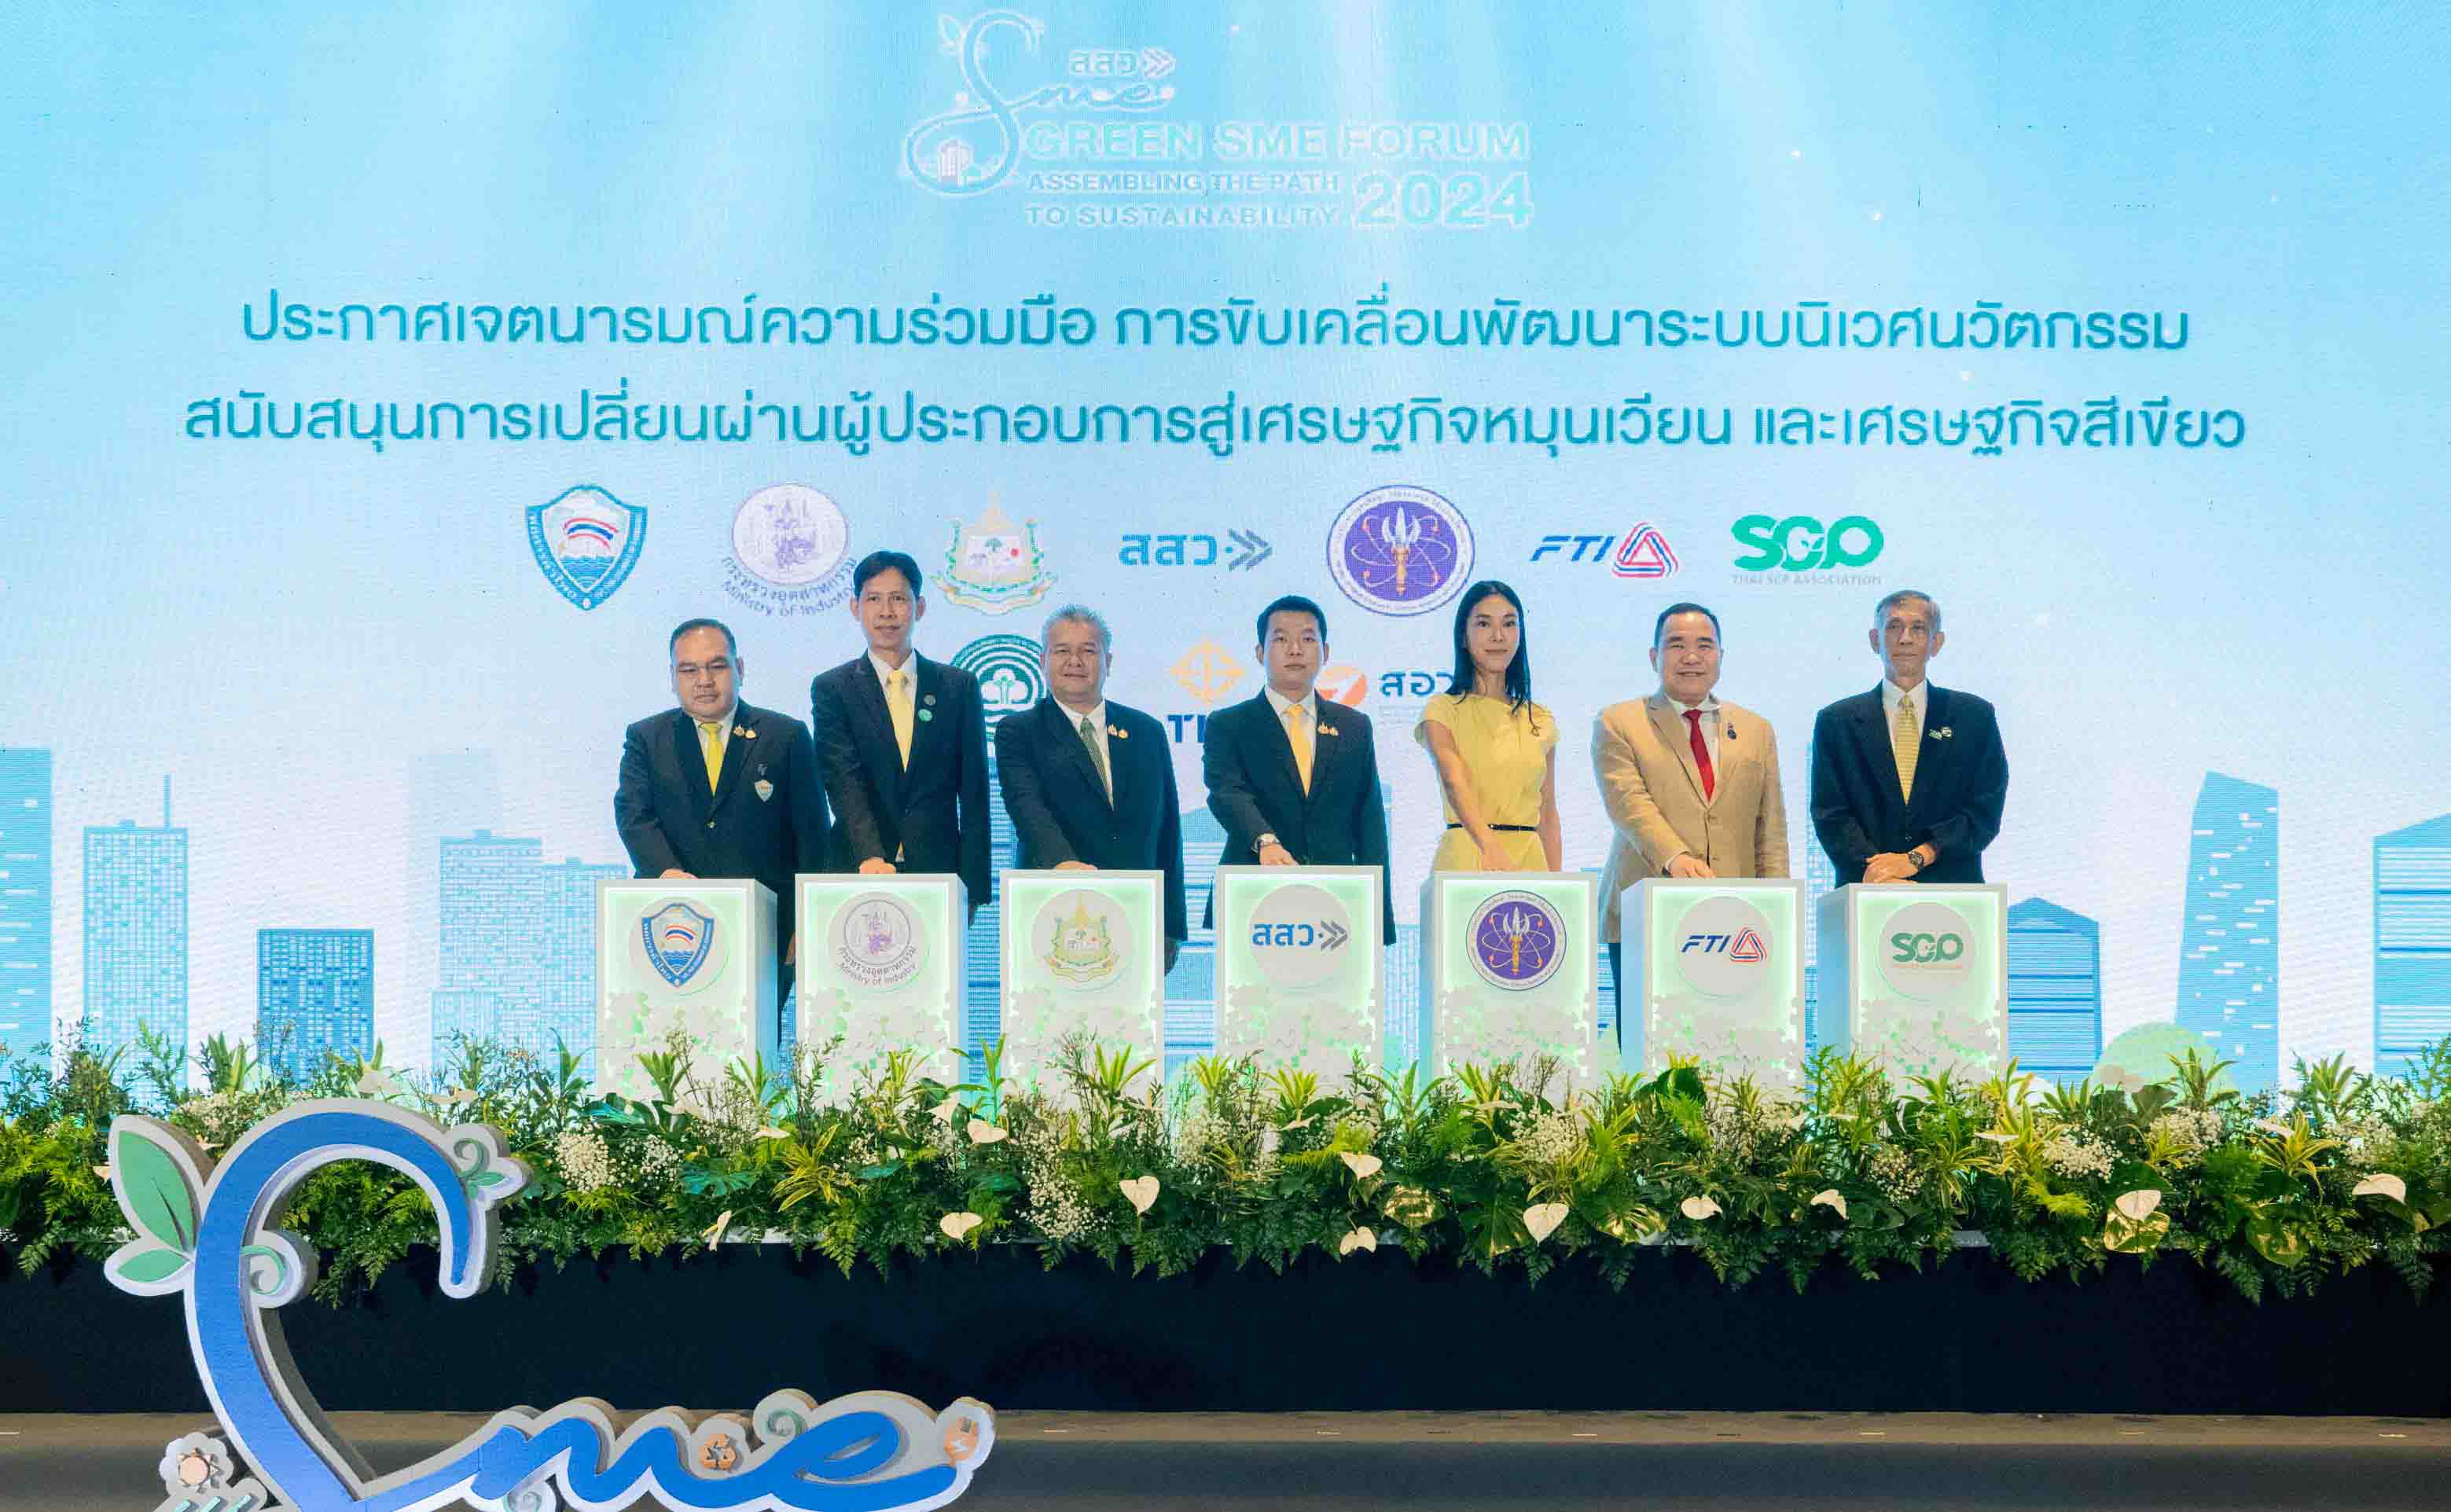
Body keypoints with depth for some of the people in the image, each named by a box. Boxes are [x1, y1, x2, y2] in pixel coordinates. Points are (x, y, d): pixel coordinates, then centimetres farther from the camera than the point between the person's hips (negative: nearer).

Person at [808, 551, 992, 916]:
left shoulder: (960, 687, 8)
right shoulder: (831, 689, 4)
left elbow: (973, 794, 6)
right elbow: (843, 781, -10)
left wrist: (975, 888, -2)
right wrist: (870, 856, -26)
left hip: (939, 873, 1)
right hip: (857, 875, -1)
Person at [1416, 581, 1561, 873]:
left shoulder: (1541, 722, 12)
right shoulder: (1443, 712, -2)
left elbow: (1547, 815, 14)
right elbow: (1454, 783, -18)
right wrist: (1490, 847, -34)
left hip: (1530, 860, 3)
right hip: (1465, 857, -3)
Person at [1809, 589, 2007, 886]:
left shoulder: (1975, 716, 8)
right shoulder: (1837, 722, 8)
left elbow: (1985, 811, 1)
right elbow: (1830, 815, 0)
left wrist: (1915, 859, -11)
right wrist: (1876, 870, -16)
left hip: (1951, 892, 0)